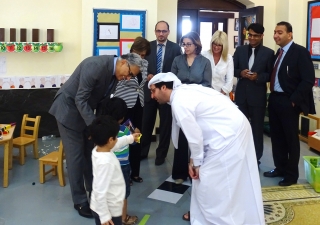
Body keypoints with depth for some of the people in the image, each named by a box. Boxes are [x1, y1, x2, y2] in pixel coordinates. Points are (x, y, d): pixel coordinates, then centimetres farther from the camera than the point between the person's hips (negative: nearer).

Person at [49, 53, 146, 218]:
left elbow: (103, 99, 4)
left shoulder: (116, 73, -4)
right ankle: (80, 201, 10)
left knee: (91, 153, 13)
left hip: (86, 111, 8)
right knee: (76, 155, -2)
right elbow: (80, 100, -30)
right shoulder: (96, 65, -30)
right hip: (69, 109, -8)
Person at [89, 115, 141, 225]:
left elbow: (117, 143, 17)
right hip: (108, 210, -9)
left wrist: (131, 138, 31)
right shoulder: (105, 162, -32)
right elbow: (100, 192, -30)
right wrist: (104, 216, -23)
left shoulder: (98, 149, -6)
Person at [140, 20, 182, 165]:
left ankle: (161, 154, 23)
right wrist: (147, 75, -14)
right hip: (150, 89, 2)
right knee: (146, 122, 9)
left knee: (165, 123, 9)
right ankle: (143, 152, 25)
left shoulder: (175, 48, -2)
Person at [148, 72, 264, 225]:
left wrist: (196, 162, -1)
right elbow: (195, 131, 13)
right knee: (208, 178, 20)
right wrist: (195, 158, 13)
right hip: (232, 128, 10)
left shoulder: (178, 101, -17)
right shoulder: (184, 91, 11)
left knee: (210, 181, -1)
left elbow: (194, 135, -16)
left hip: (228, 134, -10)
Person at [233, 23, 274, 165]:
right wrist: (240, 73, -13)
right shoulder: (240, 50, 6)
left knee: (257, 128, 8)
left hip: (258, 96, -3)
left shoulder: (268, 53, -2)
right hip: (241, 94, 3)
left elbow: (271, 75, -2)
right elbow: (233, 69, 7)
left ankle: (255, 159, 21)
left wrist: (258, 76, -18)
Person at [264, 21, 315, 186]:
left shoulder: (300, 52, -11)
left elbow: (308, 80, -17)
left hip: (288, 102, -7)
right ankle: (280, 168, 29)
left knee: (291, 138, 4)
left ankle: (292, 174, 17)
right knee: (277, 136, 14)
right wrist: (272, 95, 5)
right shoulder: (279, 53, 12)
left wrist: (294, 100, -17)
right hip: (274, 99, 7)